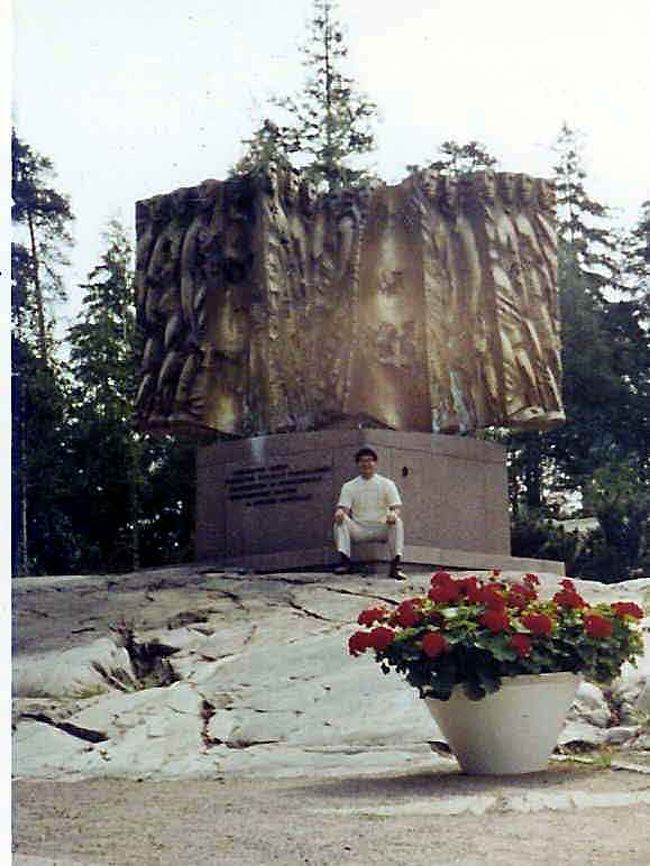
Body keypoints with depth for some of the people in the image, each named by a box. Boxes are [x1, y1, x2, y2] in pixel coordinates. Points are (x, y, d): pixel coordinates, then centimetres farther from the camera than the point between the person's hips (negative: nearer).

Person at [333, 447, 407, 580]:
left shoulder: (387, 483, 8)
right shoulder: (349, 486, 10)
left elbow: (396, 507, 0)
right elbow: (343, 507, 1)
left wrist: (393, 513, -26)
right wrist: (340, 511, -26)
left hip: (381, 528, -1)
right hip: (358, 530, 1)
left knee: (397, 522, -30)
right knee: (340, 519, -25)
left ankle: (395, 566, -37)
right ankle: (345, 561, -31)